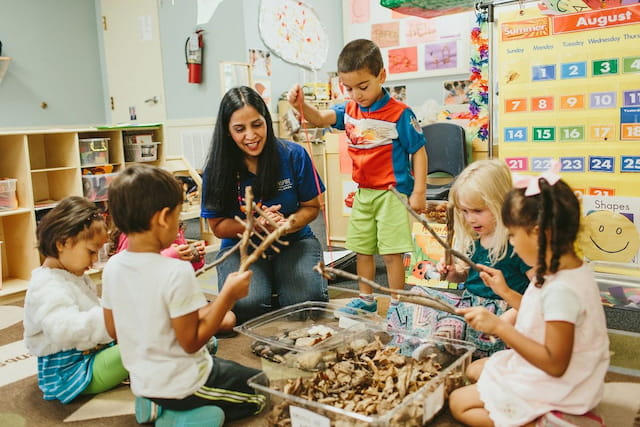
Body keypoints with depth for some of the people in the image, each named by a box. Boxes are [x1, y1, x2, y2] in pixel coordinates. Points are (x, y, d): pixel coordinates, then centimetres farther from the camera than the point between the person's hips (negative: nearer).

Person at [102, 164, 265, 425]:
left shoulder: (112, 267, -7)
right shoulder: (176, 272, -29)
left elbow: (113, 330, 4)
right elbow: (192, 342, -23)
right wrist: (229, 295, -18)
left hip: (142, 382, 7)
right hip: (182, 385, -7)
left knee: (221, 364, 33)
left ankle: (157, 405, 12)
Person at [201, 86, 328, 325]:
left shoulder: (294, 155, -7)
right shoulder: (217, 170, -7)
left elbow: (312, 207, 2)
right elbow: (217, 226, -1)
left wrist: (287, 223, -20)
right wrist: (255, 224, -20)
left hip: (293, 242, 1)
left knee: (306, 301, -26)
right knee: (246, 304, -29)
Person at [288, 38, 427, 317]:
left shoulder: (399, 114, -13)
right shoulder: (349, 110, 4)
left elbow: (419, 152, -11)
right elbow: (321, 119, -6)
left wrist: (418, 192, -13)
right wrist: (301, 105, -28)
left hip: (391, 192, -7)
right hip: (363, 192, 7)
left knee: (391, 251, -1)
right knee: (362, 248, 16)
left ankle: (397, 304, 15)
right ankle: (366, 299, 33)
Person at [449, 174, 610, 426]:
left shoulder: (560, 289, -33)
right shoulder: (571, 269, -3)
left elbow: (555, 364, -30)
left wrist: (499, 326, -32)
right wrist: (505, 292, 9)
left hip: (554, 387, -10)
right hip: (538, 367, 10)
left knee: (459, 403, -2)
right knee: (474, 370, 22)